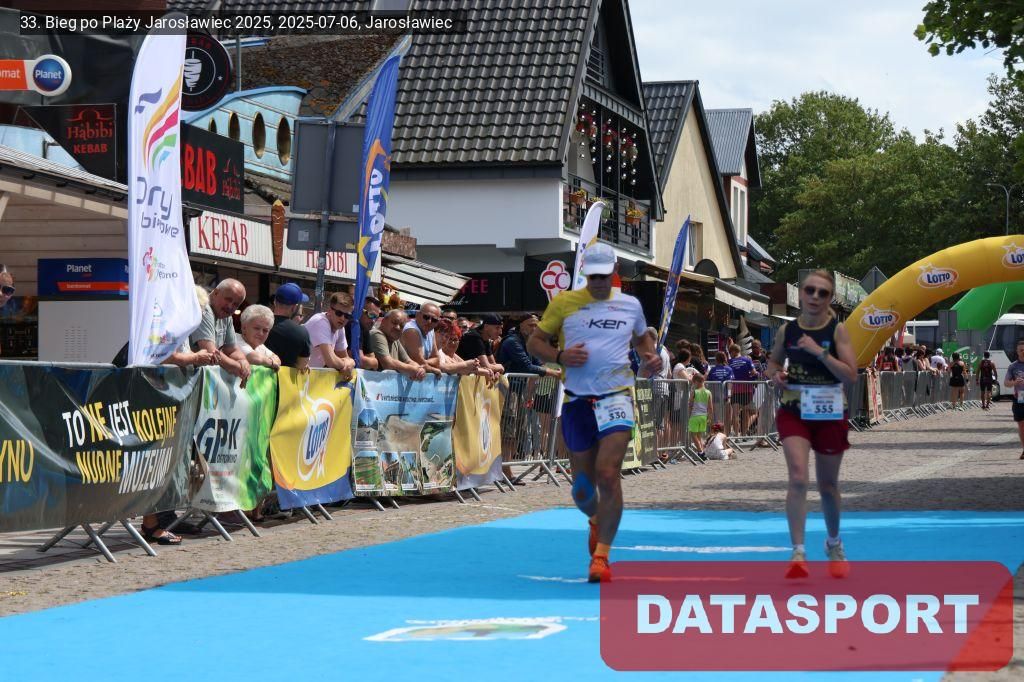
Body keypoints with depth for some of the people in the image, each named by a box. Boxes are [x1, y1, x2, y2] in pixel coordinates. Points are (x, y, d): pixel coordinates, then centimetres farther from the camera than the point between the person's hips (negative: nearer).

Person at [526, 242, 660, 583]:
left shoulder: (630, 305, 9)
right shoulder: (564, 302, 4)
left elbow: (642, 337, 28)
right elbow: (534, 342, 7)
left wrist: (651, 356, 6)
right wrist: (560, 356, -12)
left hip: (616, 398, -1)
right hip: (577, 401, 1)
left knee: (608, 474, -17)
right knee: (582, 485, 9)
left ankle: (601, 555, -10)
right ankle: (596, 521, 45)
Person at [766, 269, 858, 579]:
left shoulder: (837, 330, -6)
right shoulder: (787, 330, 1)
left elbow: (851, 375, -14)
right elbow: (773, 360, 17)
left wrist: (819, 352, -23)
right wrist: (775, 374, -6)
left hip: (830, 414, -1)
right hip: (794, 412, 1)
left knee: (827, 485, 14)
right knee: (798, 478, -17)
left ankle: (834, 543, 38)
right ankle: (798, 553, -18)